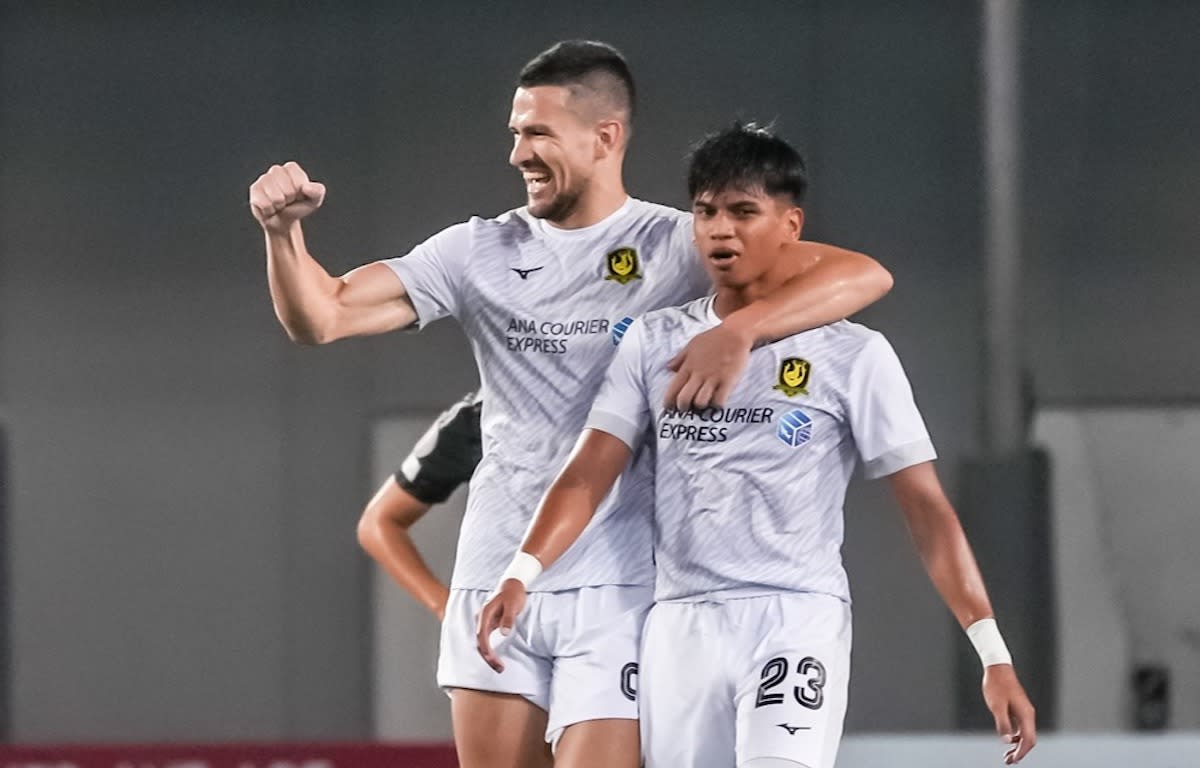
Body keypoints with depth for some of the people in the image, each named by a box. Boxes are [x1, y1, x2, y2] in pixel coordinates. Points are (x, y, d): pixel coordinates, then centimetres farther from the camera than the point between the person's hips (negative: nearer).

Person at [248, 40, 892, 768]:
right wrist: (284, 229, -13)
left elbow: (864, 275, -12)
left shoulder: (680, 246, -3)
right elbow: (321, 316, 6)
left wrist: (738, 330, -27)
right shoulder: (479, 251, 8)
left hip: (619, 590, -4)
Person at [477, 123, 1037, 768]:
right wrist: (520, 576, -15)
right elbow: (587, 475, 3)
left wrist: (994, 655, -8)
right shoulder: (654, 342, 10)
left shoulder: (854, 355, 1)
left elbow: (927, 509, -1)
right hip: (680, 624, 4)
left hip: (798, 622, -4)